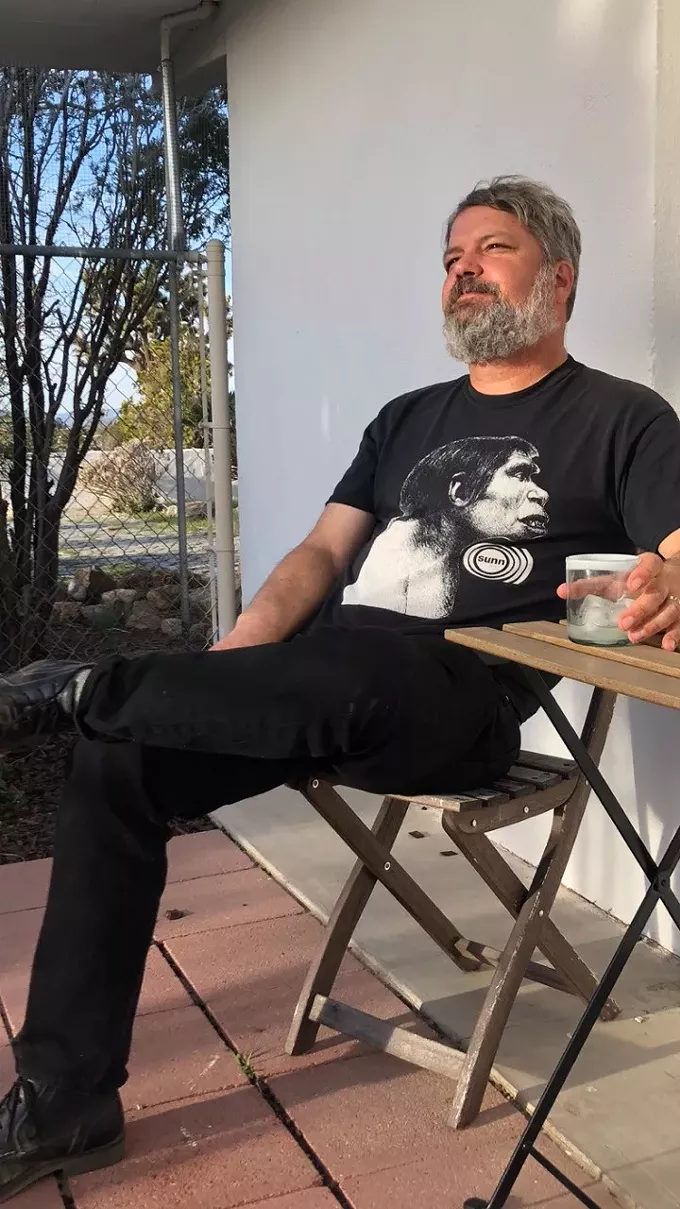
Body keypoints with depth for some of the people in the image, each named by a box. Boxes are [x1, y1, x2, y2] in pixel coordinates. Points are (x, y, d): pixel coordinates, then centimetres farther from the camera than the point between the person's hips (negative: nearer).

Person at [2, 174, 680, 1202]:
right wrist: (234, 664, -3)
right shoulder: (410, 418, 23)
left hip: (456, 695, -5)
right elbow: (324, 552, 15)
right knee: (117, 758, -13)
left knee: (351, 676, -39)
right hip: (328, 684, 6)